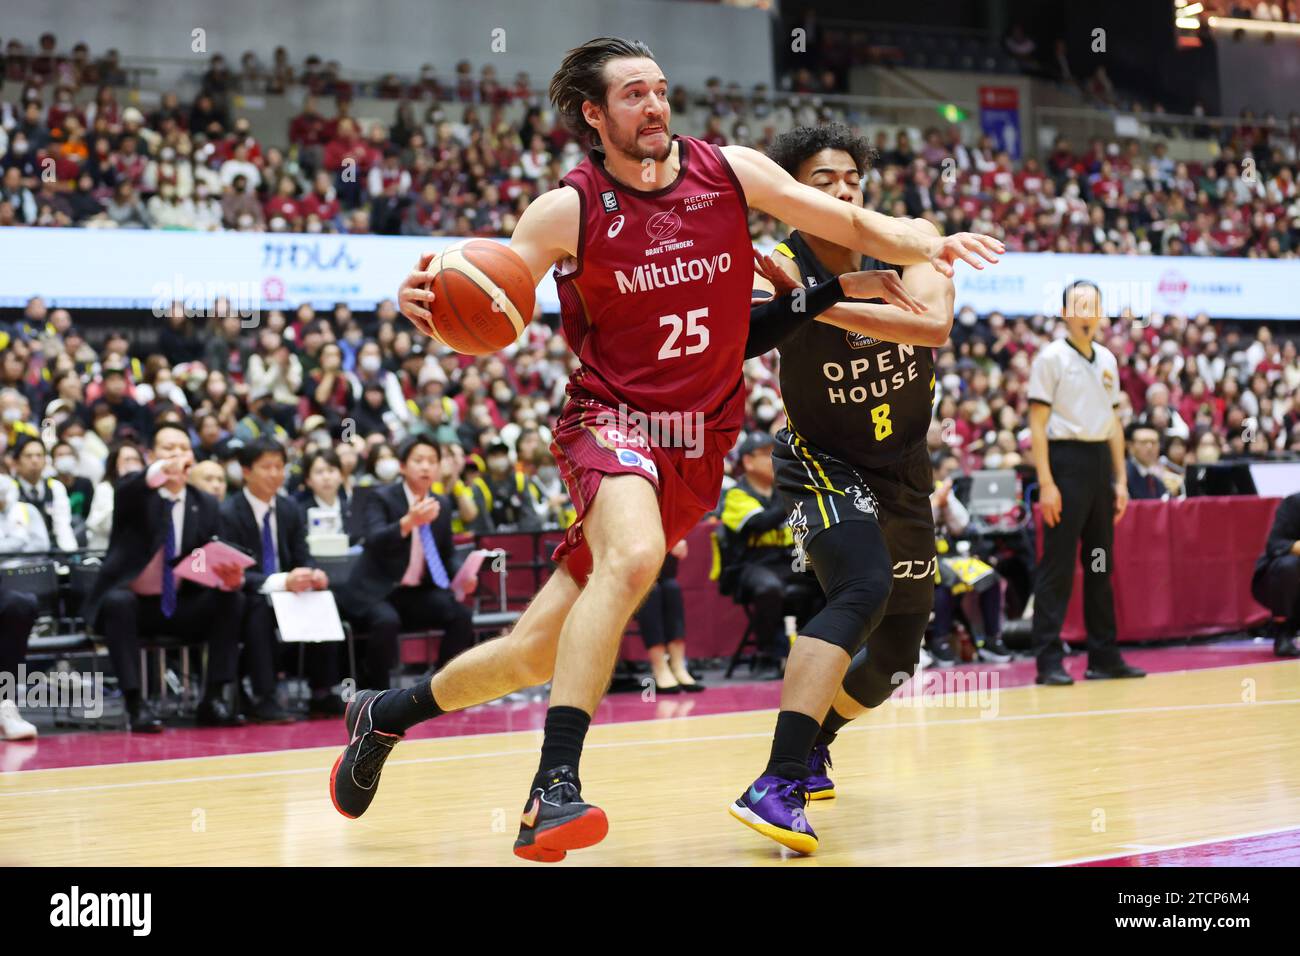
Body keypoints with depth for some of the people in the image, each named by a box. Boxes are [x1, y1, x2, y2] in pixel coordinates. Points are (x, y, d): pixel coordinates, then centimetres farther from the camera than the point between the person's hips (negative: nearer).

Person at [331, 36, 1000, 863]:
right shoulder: (568, 211, -8)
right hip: (613, 415, -3)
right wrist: (431, 306, -34)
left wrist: (926, 245, -15)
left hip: (700, 447, 3)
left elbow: (854, 225, 5)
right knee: (632, 555, -38)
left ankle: (387, 714, 29)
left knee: (542, 650, 4)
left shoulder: (729, 172, 0)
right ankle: (554, 788, -36)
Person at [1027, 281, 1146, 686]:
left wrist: (1120, 478, 13)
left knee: (1100, 564, 10)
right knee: (1057, 565, -6)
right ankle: (1048, 660, -5)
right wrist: (1046, 483, -17)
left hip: (1100, 461, 7)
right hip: (1066, 459, -7)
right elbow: (1037, 423, -10)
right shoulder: (1051, 357, -6)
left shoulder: (1107, 360, 13)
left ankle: (1104, 656, 15)